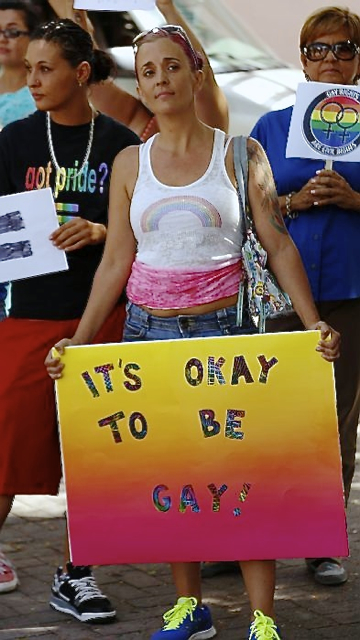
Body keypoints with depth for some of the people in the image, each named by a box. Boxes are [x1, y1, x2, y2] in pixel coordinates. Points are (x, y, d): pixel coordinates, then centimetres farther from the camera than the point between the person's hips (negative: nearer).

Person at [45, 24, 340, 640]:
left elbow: (278, 245, -1)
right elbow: (116, 262, 7)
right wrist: (80, 340, 0)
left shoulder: (240, 154, 1)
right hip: (147, 330, 3)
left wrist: (314, 324, -11)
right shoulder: (130, 164, 7)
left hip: (222, 330, -2)